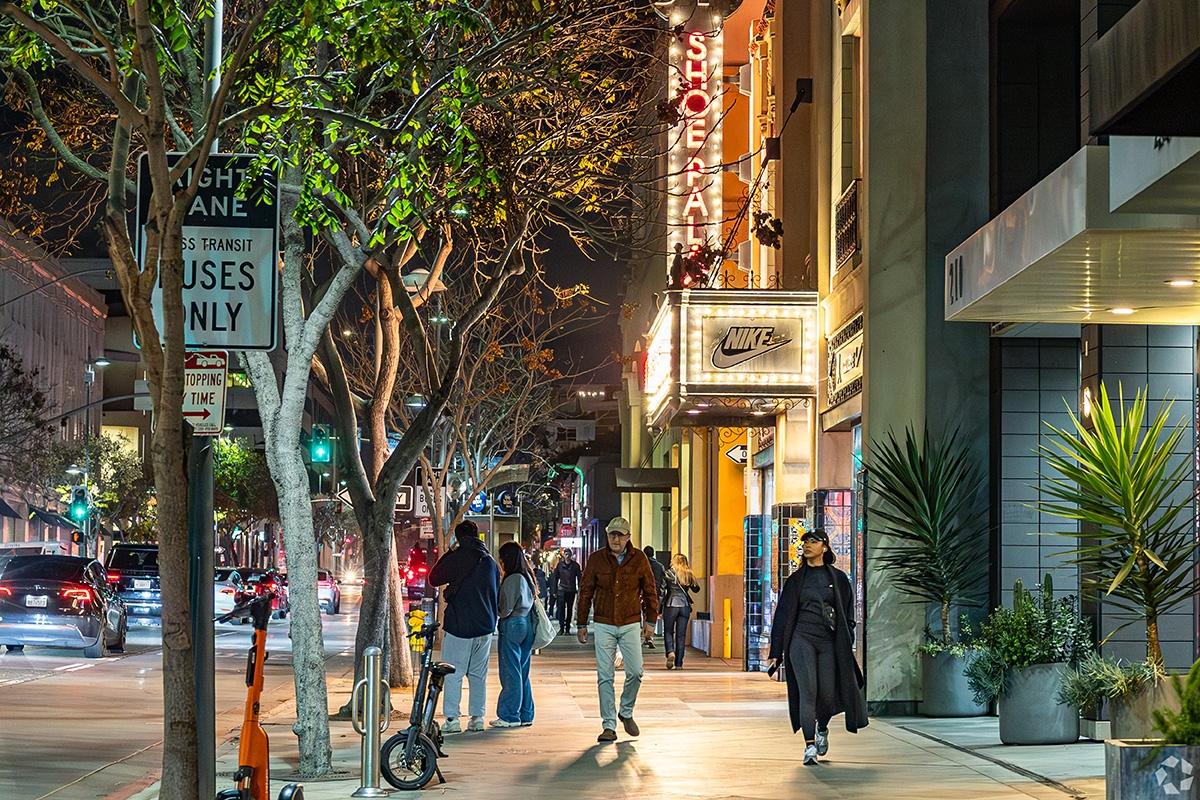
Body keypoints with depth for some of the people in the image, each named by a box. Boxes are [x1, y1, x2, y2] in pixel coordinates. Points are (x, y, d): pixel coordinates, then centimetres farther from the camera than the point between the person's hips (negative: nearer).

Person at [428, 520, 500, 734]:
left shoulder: (457, 557, -10)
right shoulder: (490, 561, 10)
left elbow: (434, 578, -1)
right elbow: (497, 594, 17)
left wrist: (447, 555, 8)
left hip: (459, 626, -6)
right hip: (485, 627, 6)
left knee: (453, 674, -2)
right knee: (479, 674, 12)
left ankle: (452, 719, -7)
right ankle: (478, 717, 11)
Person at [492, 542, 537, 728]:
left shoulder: (512, 580, -16)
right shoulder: (527, 577, 11)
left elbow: (506, 608, -17)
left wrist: (496, 615, 2)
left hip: (512, 626, -9)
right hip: (526, 625, 9)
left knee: (510, 672, -3)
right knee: (522, 672, 13)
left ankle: (509, 716, 0)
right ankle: (526, 715, 16)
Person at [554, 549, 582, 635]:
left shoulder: (575, 565, 1)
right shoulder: (560, 564, 4)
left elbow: (579, 578, 3)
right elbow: (556, 577, 8)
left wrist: (579, 590, -3)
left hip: (571, 590, 0)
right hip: (562, 590, 0)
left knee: (569, 609, 6)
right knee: (561, 609, -9)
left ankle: (567, 628, 13)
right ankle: (561, 627, -7)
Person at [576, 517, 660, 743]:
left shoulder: (639, 559, 0)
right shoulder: (596, 559, -1)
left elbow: (650, 591, 9)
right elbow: (585, 592, 6)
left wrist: (650, 620, 6)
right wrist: (582, 624, 6)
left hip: (631, 625, 0)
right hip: (604, 625, 0)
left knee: (635, 672, -5)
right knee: (605, 677, -2)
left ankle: (626, 712, 21)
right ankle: (609, 726, 3)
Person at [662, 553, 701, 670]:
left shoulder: (669, 573, -4)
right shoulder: (689, 575, 5)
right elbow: (696, 589, 19)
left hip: (671, 605, -3)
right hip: (685, 606, 3)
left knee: (668, 632, 11)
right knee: (681, 635, 6)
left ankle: (670, 652, -17)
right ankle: (678, 663, 4)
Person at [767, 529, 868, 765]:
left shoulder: (838, 578, 7)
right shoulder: (795, 580, 8)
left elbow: (848, 615, 9)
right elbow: (782, 615, 9)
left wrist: (847, 646, 1)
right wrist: (776, 652, 6)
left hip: (829, 641, 1)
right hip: (802, 639, -1)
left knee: (828, 694, 0)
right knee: (807, 690, -14)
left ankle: (822, 729, 32)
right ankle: (809, 746, -14)